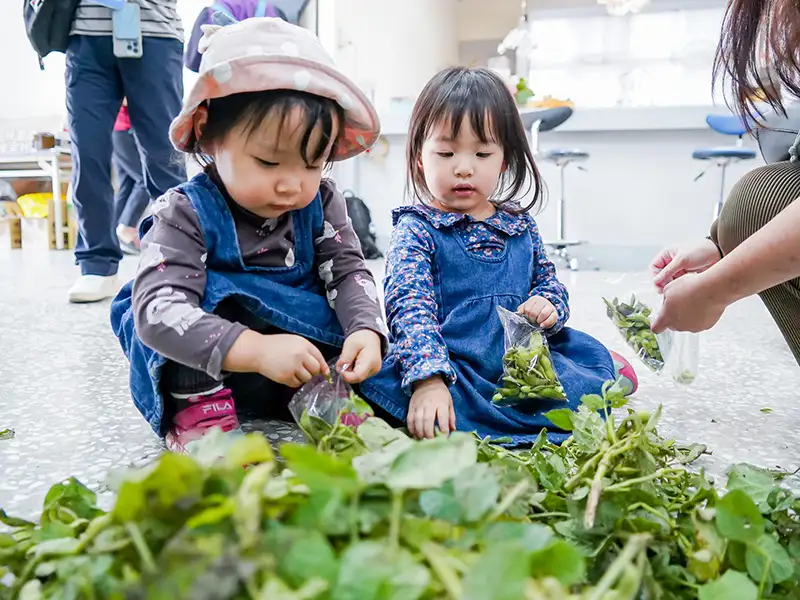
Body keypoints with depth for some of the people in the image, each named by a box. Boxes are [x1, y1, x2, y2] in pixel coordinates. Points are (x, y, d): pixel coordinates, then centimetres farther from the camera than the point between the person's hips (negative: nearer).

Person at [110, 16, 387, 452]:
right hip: (204, 372, -4)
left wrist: (366, 331, -34)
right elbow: (156, 311, -34)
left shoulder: (320, 202, -7)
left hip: (308, 337, 4)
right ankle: (197, 411, -21)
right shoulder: (186, 215, -22)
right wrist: (257, 350, -48)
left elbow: (348, 272, -11)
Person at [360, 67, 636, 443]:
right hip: (450, 367, -4)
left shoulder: (520, 225, 12)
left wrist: (549, 306, -3)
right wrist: (428, 380, -35)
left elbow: (548, 281, 24)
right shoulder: (416, 229, -6)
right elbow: (410, 308, -19)